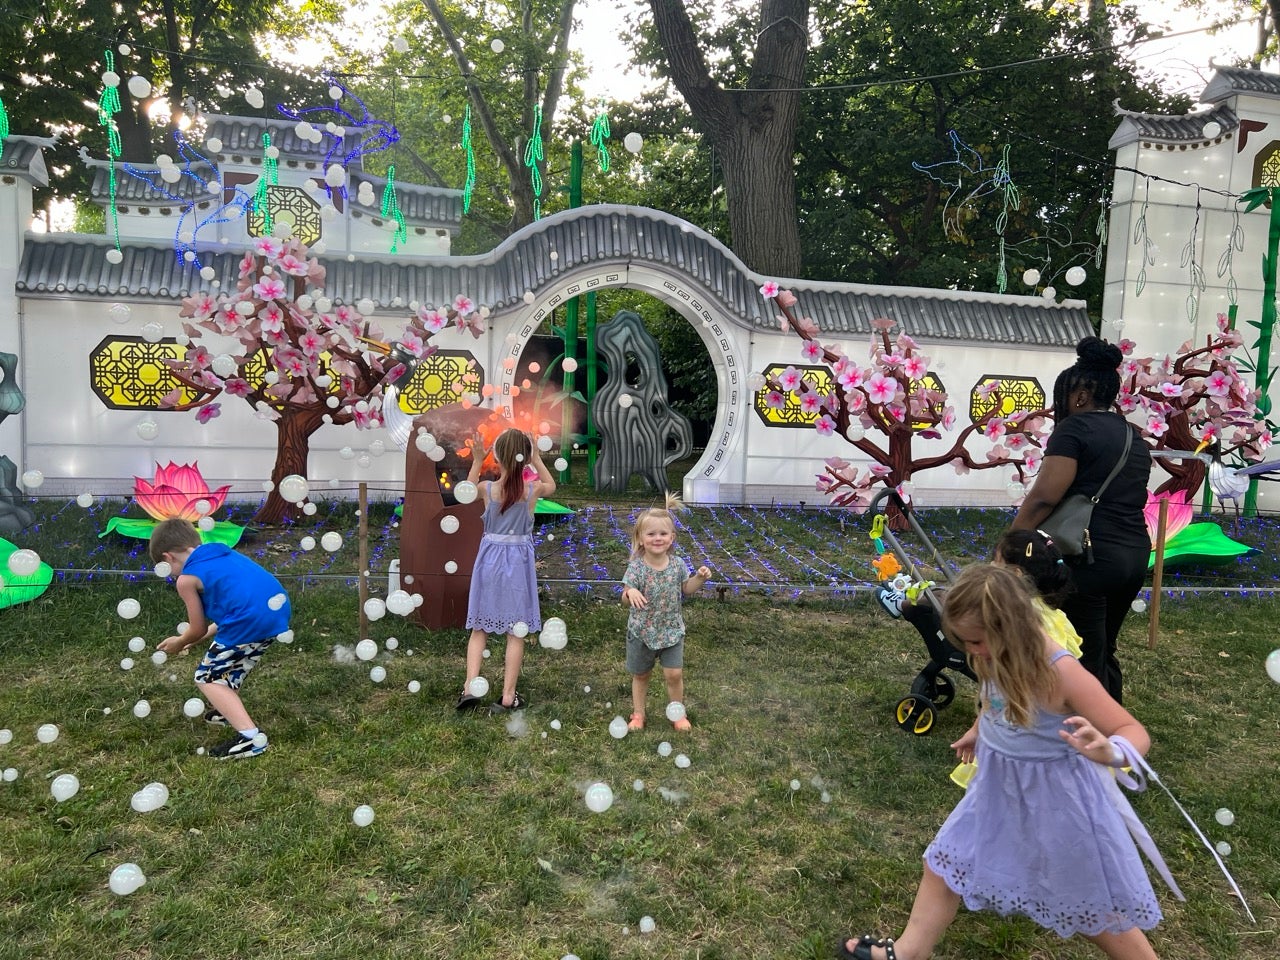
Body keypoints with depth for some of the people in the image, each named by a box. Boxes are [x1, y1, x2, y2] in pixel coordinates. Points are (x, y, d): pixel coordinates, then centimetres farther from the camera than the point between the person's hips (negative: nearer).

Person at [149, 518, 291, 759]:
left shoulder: (186, 578, 3)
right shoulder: (221, 553, 25)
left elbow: (198, 629, 12)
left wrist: (179, 643, 34)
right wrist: (205, 635, 39)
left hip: (251, 621, -8)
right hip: (279, 609, 8)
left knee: (208, 678, 10)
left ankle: (249, 736, -4)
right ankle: (229, 711, 48)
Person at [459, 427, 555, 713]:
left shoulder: (487, 488, -11)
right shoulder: (533, 489, -11)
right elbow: (551, 486, 14)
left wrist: (477, 461, 14)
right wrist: (537, 459, 14)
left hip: (490, 558, 1)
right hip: (519, 560, -1)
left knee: (479, 628, 14)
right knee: (516, 631, 7)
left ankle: (470, 688, 6)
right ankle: (508, 696, 9)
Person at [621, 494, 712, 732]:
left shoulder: (677, 564, -8)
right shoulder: (636, 567, -20)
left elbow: (686, 589, 7)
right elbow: (625, 598, -22)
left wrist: (700, 578, -10)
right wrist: (631, 593, -45)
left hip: (672, 630, 2)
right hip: (642, 632, -2)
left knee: (674, 674, 2)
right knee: (641, 675, 15)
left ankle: (678, 713, 26)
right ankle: (638, 714, 34)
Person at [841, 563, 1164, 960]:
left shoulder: (1061, 673, -30)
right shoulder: (999, 657, -10)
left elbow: (1135, 733, -27)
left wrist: (1108, 751, -49)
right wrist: (979, 731, 28)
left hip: (1057, 801, -7)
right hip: (999, 789, 7)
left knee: (1092, 908, 13)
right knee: (948, 861, 16)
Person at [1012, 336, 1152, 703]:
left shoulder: (1074, 428, -9)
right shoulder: (1132, 435, 17)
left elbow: (1043, 497, -19)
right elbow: (1132, 497, 21)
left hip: (1090, 559, -9)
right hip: (1135, 556, 9)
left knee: (1083, 662, 1)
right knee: (1103, 652, 22)